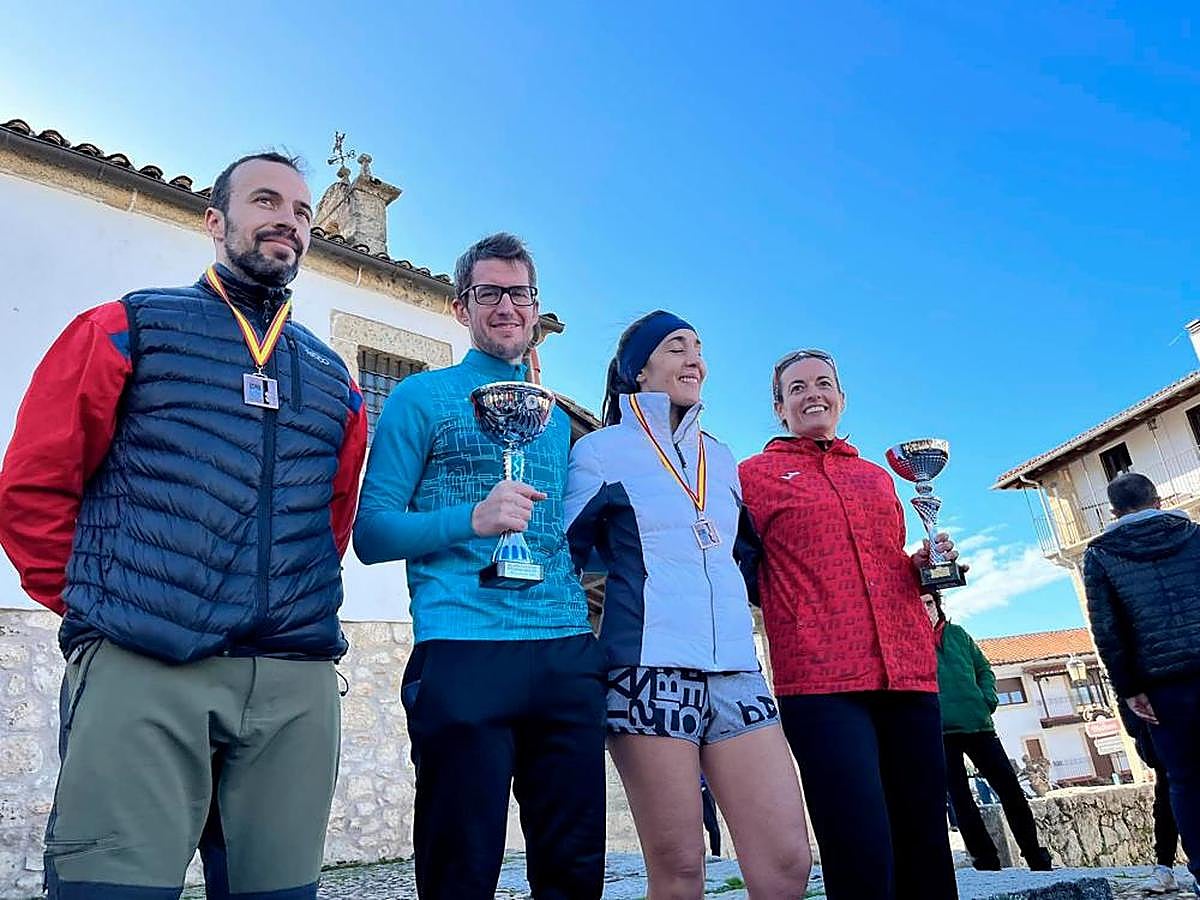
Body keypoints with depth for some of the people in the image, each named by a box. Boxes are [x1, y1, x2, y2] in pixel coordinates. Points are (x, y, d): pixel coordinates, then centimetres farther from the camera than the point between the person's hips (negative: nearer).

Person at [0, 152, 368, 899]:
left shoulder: (335, 379, 17)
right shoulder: (129, 329, 8)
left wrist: (293, 617, 14)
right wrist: (98, 604, 3)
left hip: (297, 685, 4)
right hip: (140, 670, -3)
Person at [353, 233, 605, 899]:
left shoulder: (557, 417, 21)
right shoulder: (422, 398, 6)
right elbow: (371, 533, -2)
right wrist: (472, 519, -16)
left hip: (569, 654, 5)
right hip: (463, 653, -4)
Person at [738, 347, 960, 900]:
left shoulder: (877, 477, 22)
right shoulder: (756, 473, 8)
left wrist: (928, 564, 9)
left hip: (909, 674, 5)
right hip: (820, 679, -5)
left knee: (926, 850, 7)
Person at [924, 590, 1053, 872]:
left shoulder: (957, 633, 14)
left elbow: (983, 668, 21)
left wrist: (988, 697, 4)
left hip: (978, 724, 4)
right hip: (940, 732, -4)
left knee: (1011, 789, 5)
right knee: (960, 800, 2)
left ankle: (1037, 857, 18)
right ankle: (986, 861, 12)